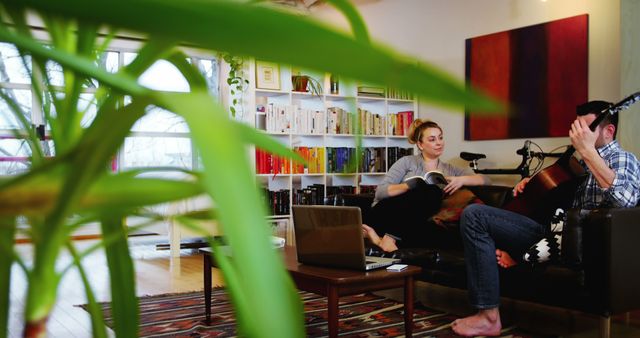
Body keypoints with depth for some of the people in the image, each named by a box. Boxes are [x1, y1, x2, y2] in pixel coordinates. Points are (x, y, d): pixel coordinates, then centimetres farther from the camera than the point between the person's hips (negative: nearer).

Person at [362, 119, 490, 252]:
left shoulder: (449, 170, 20)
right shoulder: (407, 162, 8)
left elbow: (485, 180, 11)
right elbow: (380, 191, -2)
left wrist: (462, 180, -8)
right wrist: (409, 186, -18)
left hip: (413, 222, 3)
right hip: (385, 214, -3)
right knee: (433, 192, -26)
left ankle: (391, 237, -29)